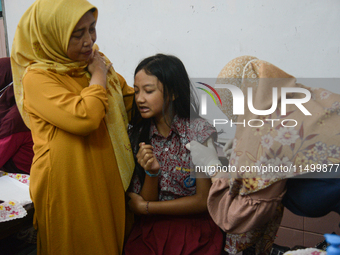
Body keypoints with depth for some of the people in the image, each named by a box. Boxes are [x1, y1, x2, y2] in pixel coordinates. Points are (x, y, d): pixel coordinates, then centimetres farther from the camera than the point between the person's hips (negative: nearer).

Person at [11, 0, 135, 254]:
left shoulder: (94, 62, 7)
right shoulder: (36, 77, -15)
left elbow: (132, 102, 17)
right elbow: (84, 117, -29)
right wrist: (98, 76, -15)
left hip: (108, 178, 6)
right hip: (69, 188, -6)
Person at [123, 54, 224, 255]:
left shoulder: (201, 132, -12)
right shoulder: (138, 135, 1)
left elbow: (203, 200, -8)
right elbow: (145, 199, 2)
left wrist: (145, 207, -3)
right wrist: (151, 172, -19)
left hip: (196, 228, -2)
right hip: (152, 228, 3)